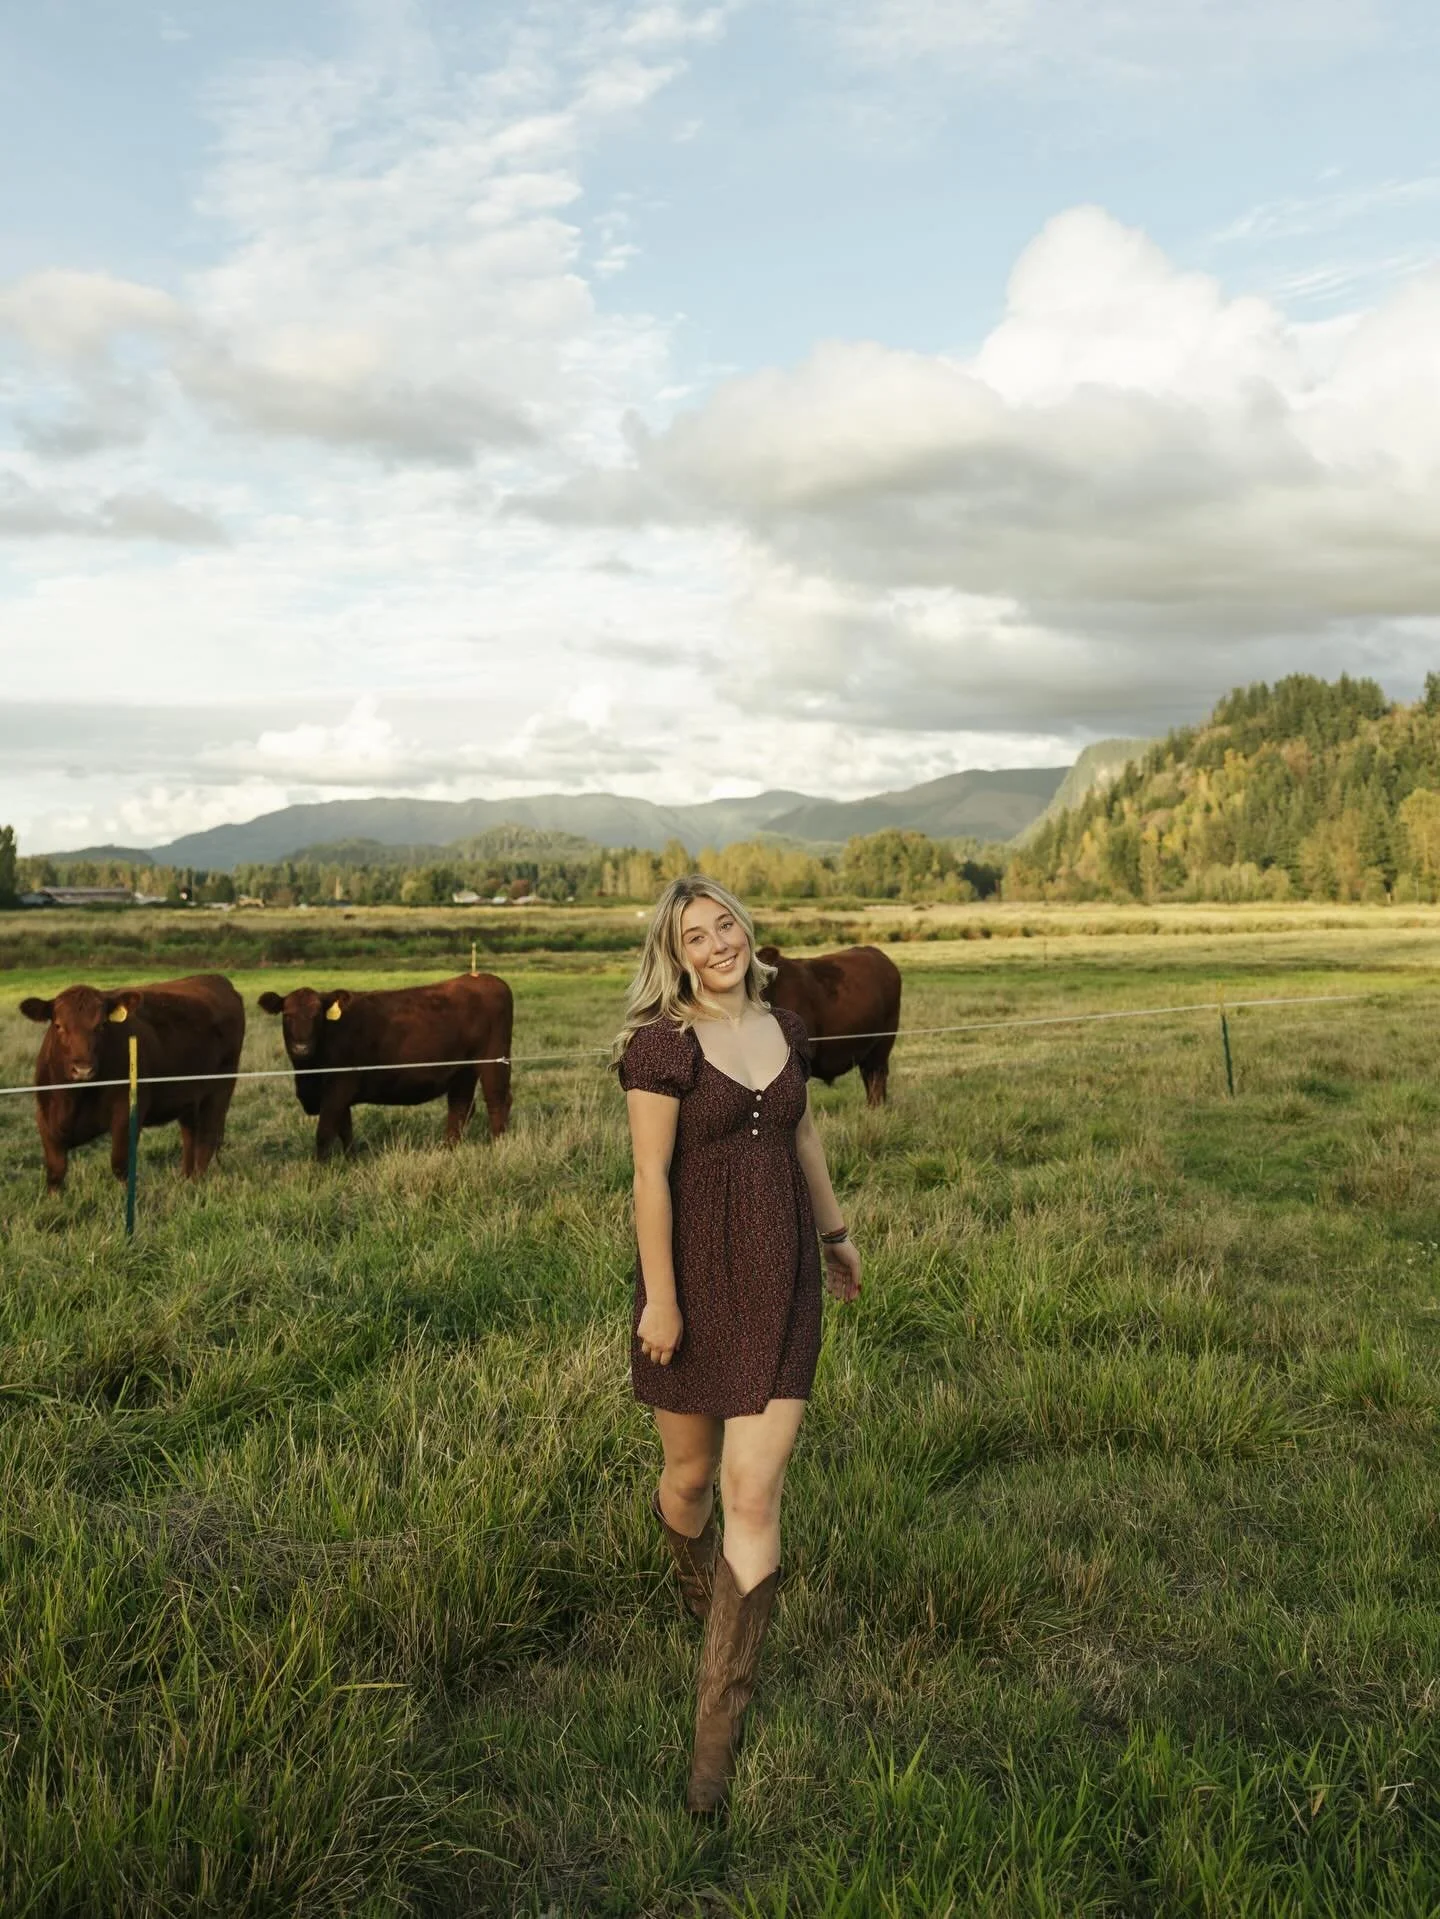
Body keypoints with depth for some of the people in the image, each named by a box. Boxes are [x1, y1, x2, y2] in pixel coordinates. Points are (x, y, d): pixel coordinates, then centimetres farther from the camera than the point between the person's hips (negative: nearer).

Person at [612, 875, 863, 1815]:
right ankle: (692, 1564, 55)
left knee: (755, 1497, -4)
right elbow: (650, 1177, -13)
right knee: (692, 1473, 17)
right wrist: (661, 1300, -14)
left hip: (780, 1281, 3)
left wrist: (836, 1233, 25)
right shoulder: (662, 1043, -12)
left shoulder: (785, 1028, 4)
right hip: (697, 1276, -3)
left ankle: (719, 1724, 7)